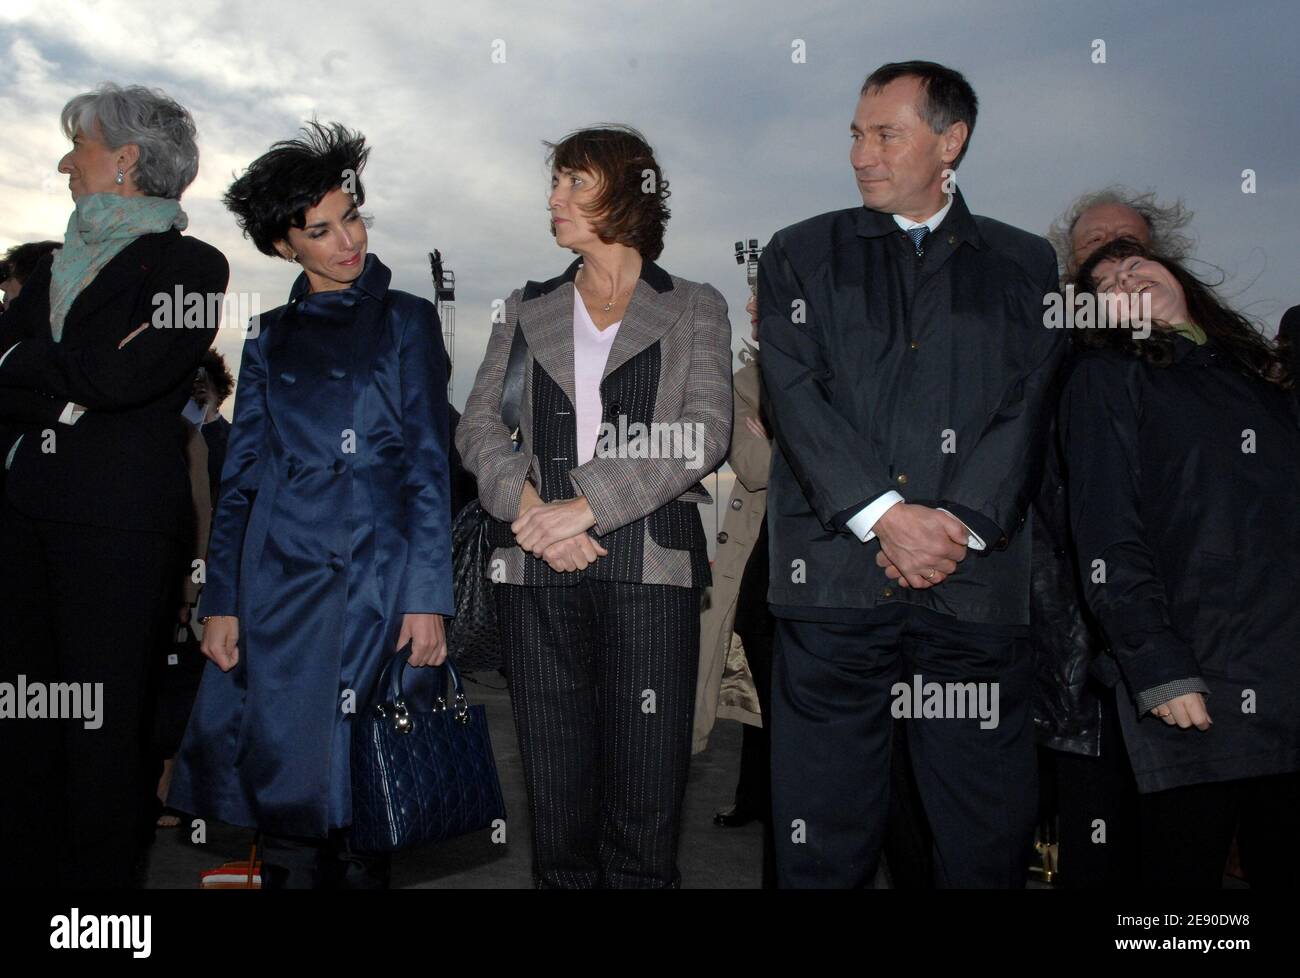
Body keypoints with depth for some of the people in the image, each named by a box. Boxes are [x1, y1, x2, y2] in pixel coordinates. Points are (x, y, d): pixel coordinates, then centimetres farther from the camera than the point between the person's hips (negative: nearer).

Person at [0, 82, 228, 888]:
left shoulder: (191, 264, -3)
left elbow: (119, 376, -15)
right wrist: (66, 389, -7)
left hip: (119, 518, -6)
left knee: (105, 724, 1)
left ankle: (101, 872, 16)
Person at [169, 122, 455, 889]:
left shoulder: (406, 321, 8)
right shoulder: (271, 337, 15)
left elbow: (430, 465, 1)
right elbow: (241, 475, 12)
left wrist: (428, 597, -8)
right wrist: (221, 601, 2)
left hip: (375, 581, -2)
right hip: (278, 582, 3)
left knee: (357, 796, 2)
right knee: (283, 796, 5)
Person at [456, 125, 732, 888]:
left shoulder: (695, 309, 10)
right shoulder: (527, 309, 19)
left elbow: (705, 433, -4)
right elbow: (478, 425, 10)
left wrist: (587, 505, -13)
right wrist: (528, 504, -10)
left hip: (648, 561, -2)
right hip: (537, 567, 3)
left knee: (644, 786, -2)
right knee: (556, 783, 5)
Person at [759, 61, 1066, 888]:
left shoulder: (1023, 262, 16)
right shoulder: (801, 255, 13)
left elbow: (1027, 407, 6)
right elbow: (795, 395, 0)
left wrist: (959, 524, -9)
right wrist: (886, 516, -11)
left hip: (978, 579, 1)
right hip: (835, 572, -1)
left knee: (992, 833, 5)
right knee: (825, 833, 2)